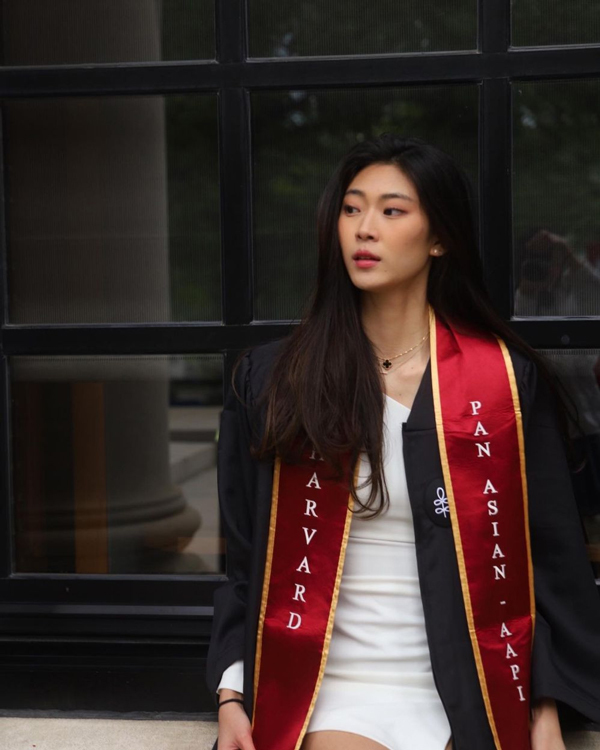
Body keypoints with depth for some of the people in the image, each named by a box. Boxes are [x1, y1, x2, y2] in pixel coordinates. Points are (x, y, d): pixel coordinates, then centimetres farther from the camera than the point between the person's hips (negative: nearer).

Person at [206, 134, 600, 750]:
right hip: (334, 693, 0)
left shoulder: (508, 380, 0)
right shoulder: (268, 379, 3)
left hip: (468, 696, 0)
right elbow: (245, 556, 7)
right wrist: (231, 696, -1)